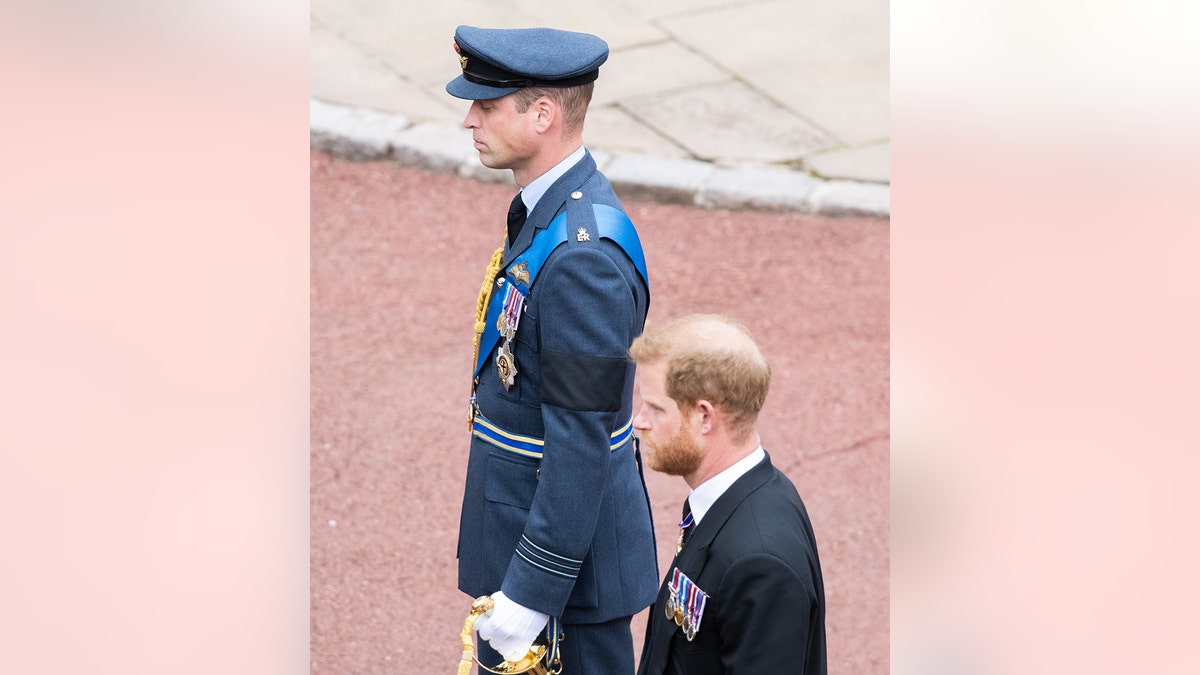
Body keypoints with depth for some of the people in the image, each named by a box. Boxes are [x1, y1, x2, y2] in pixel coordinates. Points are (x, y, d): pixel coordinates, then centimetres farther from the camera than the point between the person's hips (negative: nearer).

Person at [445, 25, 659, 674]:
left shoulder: (582, 255, -28)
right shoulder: (549, 209, 4)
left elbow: (581, 442, -27)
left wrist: (532, 590, -23)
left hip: (565, 542, -10)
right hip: (517, 523, 10)